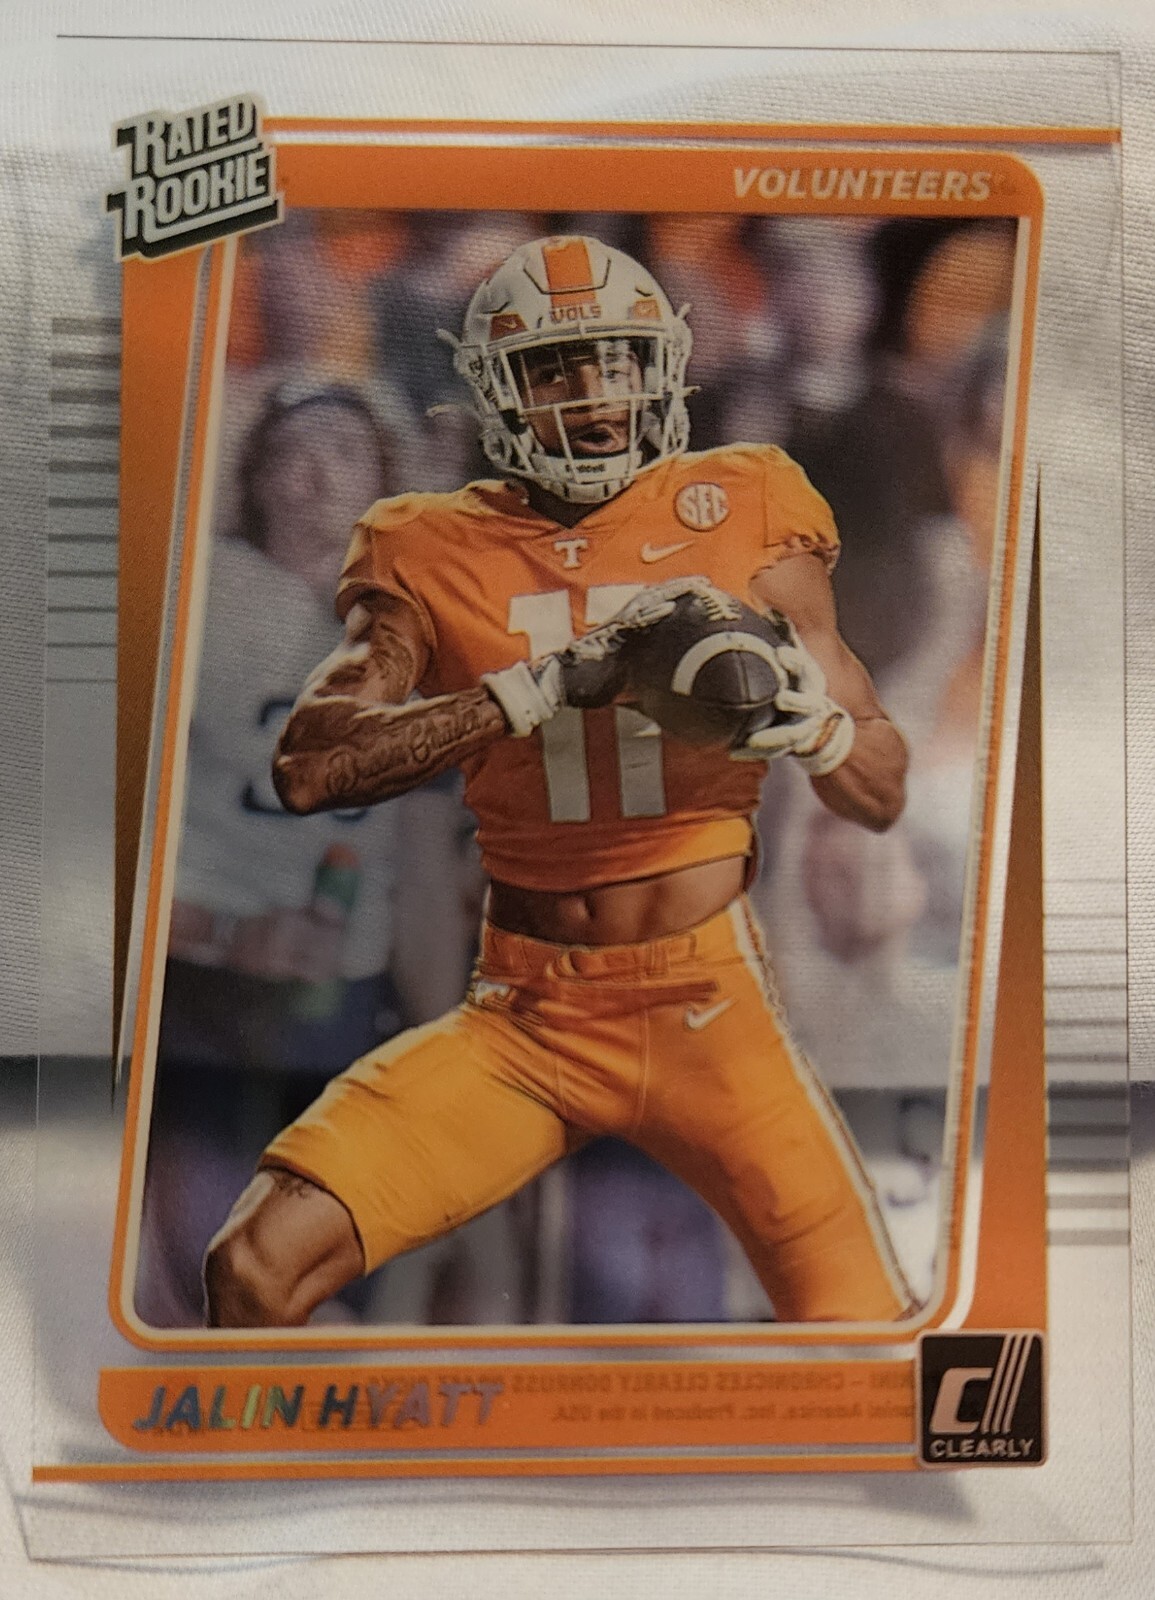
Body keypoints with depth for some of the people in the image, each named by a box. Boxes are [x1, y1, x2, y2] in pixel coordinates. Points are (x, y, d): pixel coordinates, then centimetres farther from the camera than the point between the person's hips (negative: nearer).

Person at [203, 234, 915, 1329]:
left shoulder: (743, 515, 2)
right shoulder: (434, 553, 3)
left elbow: (882, 796, 7)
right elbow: (308, 768, -13)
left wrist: (807, 717, -16)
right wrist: (550, 680, -20)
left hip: (707, 1003, 0)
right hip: (523, 1018, 1)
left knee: (864, 1321, -10)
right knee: (257, 1263, -10)